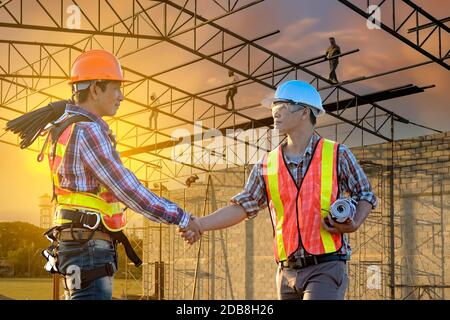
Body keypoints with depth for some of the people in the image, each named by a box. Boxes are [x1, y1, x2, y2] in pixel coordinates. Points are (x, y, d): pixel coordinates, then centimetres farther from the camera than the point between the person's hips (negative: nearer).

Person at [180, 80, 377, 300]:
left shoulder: (337, 155, 0)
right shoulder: (267, 165, 9)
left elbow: (366, 196, 10)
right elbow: (242, 207, 6)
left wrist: (354, 224, -10)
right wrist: (199, 224, -6)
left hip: (326, 268, -4)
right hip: (288, 272, 4)